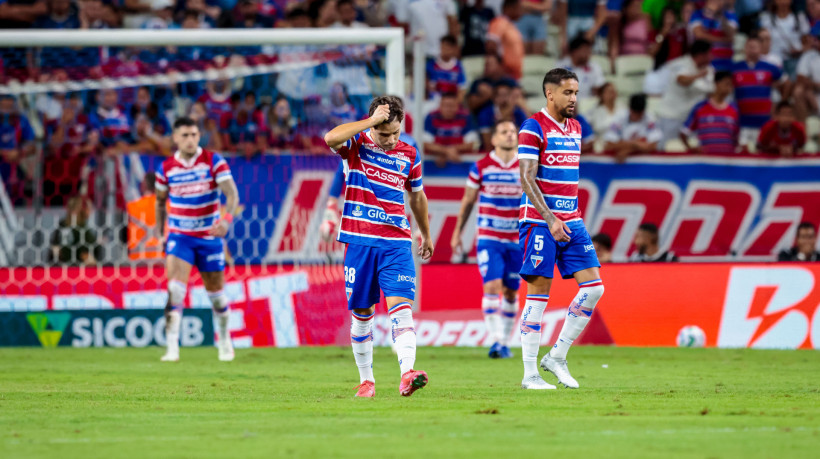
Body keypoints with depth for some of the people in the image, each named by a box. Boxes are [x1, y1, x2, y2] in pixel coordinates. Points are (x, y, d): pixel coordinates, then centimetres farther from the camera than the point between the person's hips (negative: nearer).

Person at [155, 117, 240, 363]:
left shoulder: (214, 161, -8)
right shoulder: (166, 168, -1)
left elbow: (232, 194, -16)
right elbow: (160, 201, 15)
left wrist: (226, 219, -34)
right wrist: (160, 233, 13)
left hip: (209, 236, 0)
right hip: (179, 236, 0)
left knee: (215, 292, 10)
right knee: (175, 288, -19)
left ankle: (224, 339, 35)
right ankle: (172, 347, -23)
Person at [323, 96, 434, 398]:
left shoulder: (408, 155, 7)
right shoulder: (356, 145, -1)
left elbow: (417, 197, 23)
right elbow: (331, 138, -25)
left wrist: (426, 234, 31)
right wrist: (371, 123, -24)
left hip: (396, 243, 1)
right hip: (359, 241, -1)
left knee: (401, 306, -15)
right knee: (361, 313, 5)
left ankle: (407, 374, -28)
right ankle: (366, 379, 18)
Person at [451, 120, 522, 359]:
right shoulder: (481, 167, -1)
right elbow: (467, 201, 9)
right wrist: (457, 232, 9)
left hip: (516, 240, 2)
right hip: (489, 238, -2)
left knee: (511, 292, 7)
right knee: (492, 286, -17)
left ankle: (505, 342, 18)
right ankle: (495, 340, -21)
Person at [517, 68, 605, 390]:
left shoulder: (575, 128, 15)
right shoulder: (533, 128, -8)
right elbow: (526, 179, -14)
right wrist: (550, 219, -21)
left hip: (571, 221, 7)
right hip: (540, 221, -7)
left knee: (593, 286, -2)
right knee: (539, 291, -5)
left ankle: (557, 357, 8)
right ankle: (530, 373, 0)